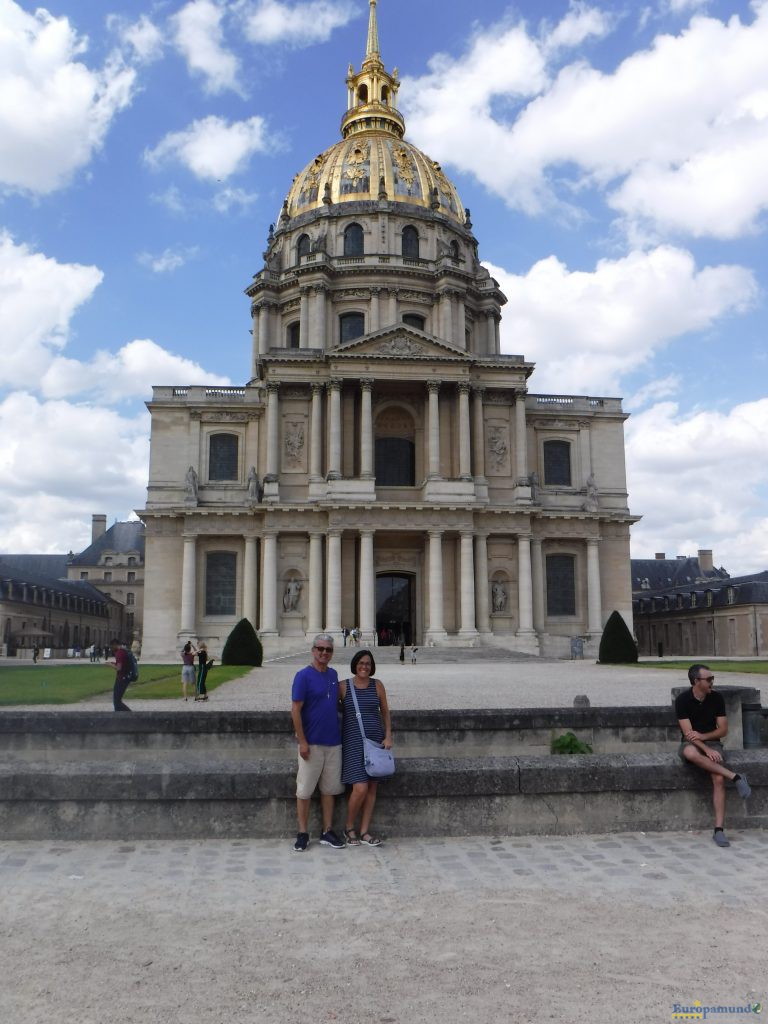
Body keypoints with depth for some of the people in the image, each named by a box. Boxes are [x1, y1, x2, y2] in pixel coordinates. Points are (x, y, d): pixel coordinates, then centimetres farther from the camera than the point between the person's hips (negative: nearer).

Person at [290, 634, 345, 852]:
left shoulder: (333, 674, 8)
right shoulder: (304, 676, -10)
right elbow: (295, 710, -12)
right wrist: (302, 741, -15)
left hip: (333, 742, 6)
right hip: (311, 743, -6)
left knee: (329, 789, 11)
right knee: (305, 790, 3)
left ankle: (327, 832, 20)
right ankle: (303, 834, 13)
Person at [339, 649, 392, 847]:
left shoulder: (377, 685, 5)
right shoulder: (343, 686, -1)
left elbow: (385, 712, 11)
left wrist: (388, 736, 3)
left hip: (376, 740, 3)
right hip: (353, 741, -3)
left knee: (372, 788, 5)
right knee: (360, 788, -12)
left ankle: (364, 832, 17)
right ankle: (349, 827, 11)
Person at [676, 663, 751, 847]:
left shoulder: (716, 698, -2)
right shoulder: (682, 700, -11)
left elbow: (723, 730, 1)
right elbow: (688, 733, -15)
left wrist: (703, 736, -16)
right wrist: (707, 750, -28)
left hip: (712, 742, 2)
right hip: (691, 743, -2)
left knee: (719, 779, -24)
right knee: (690, 753, -39)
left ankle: (719, 829, -21)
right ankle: (735, 777, -31)